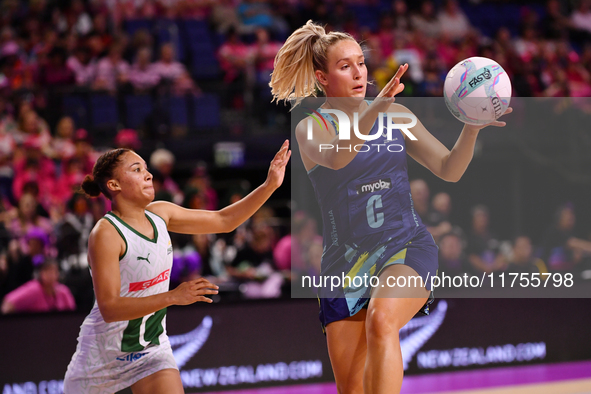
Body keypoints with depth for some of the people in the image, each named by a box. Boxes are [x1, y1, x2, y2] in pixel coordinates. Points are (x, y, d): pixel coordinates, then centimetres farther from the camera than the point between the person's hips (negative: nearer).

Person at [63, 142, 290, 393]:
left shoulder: (159, 213, -1)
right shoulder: (105, 234, -22)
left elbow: (223, 221, 9)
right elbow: (109, 308, -28)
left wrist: (269, 186, -2)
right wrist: (173, 297, -35)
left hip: (152, 347, 5)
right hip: (105, 351, -5)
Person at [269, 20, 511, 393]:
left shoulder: (394, 114, 8)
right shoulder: (309, 128, 0)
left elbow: (449, 169, 5)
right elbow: (335, 158, -24)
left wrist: (471, 128, -14)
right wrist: (375, 108, -38)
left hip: (406, 246, 0)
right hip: (345, 261, 0)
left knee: (381, 320, -33)